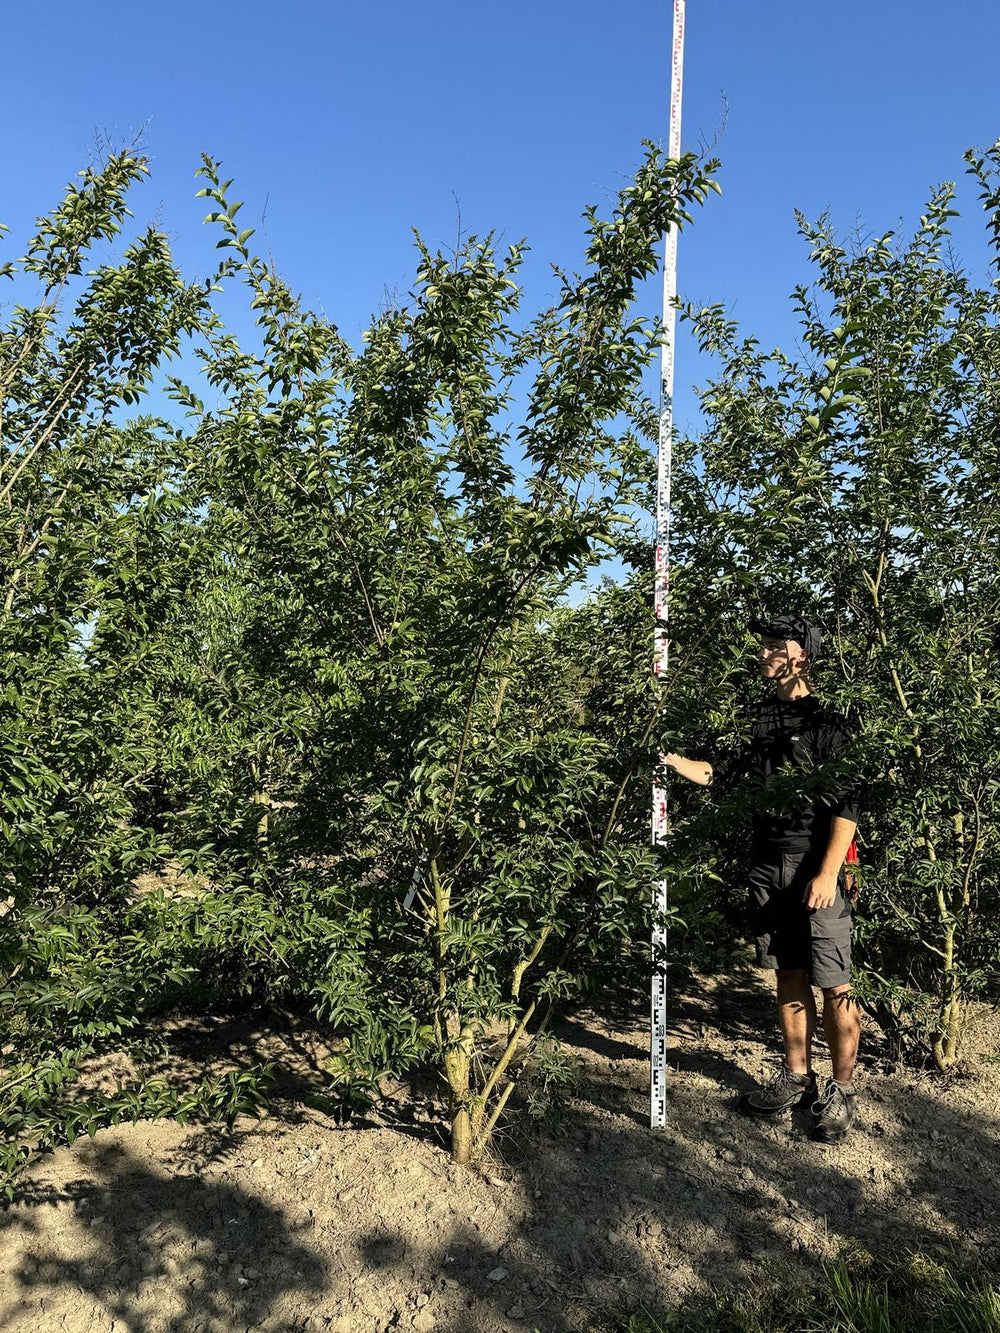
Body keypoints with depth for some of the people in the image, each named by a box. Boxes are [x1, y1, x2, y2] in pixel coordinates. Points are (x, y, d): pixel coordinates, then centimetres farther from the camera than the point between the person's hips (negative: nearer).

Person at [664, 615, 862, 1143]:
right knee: (789, 978, 15)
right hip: (767, 865, 6)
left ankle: (842, 1090, 17)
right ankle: (797, 1079, 28)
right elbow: (721, 774, 16)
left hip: (815, 866, -6)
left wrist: (828, 874, -16)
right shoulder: (760, 719, 11)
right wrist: (671, 760, 4)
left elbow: (848, 804, -12)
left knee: (833, 985, 1)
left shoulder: (830, 721, -9)